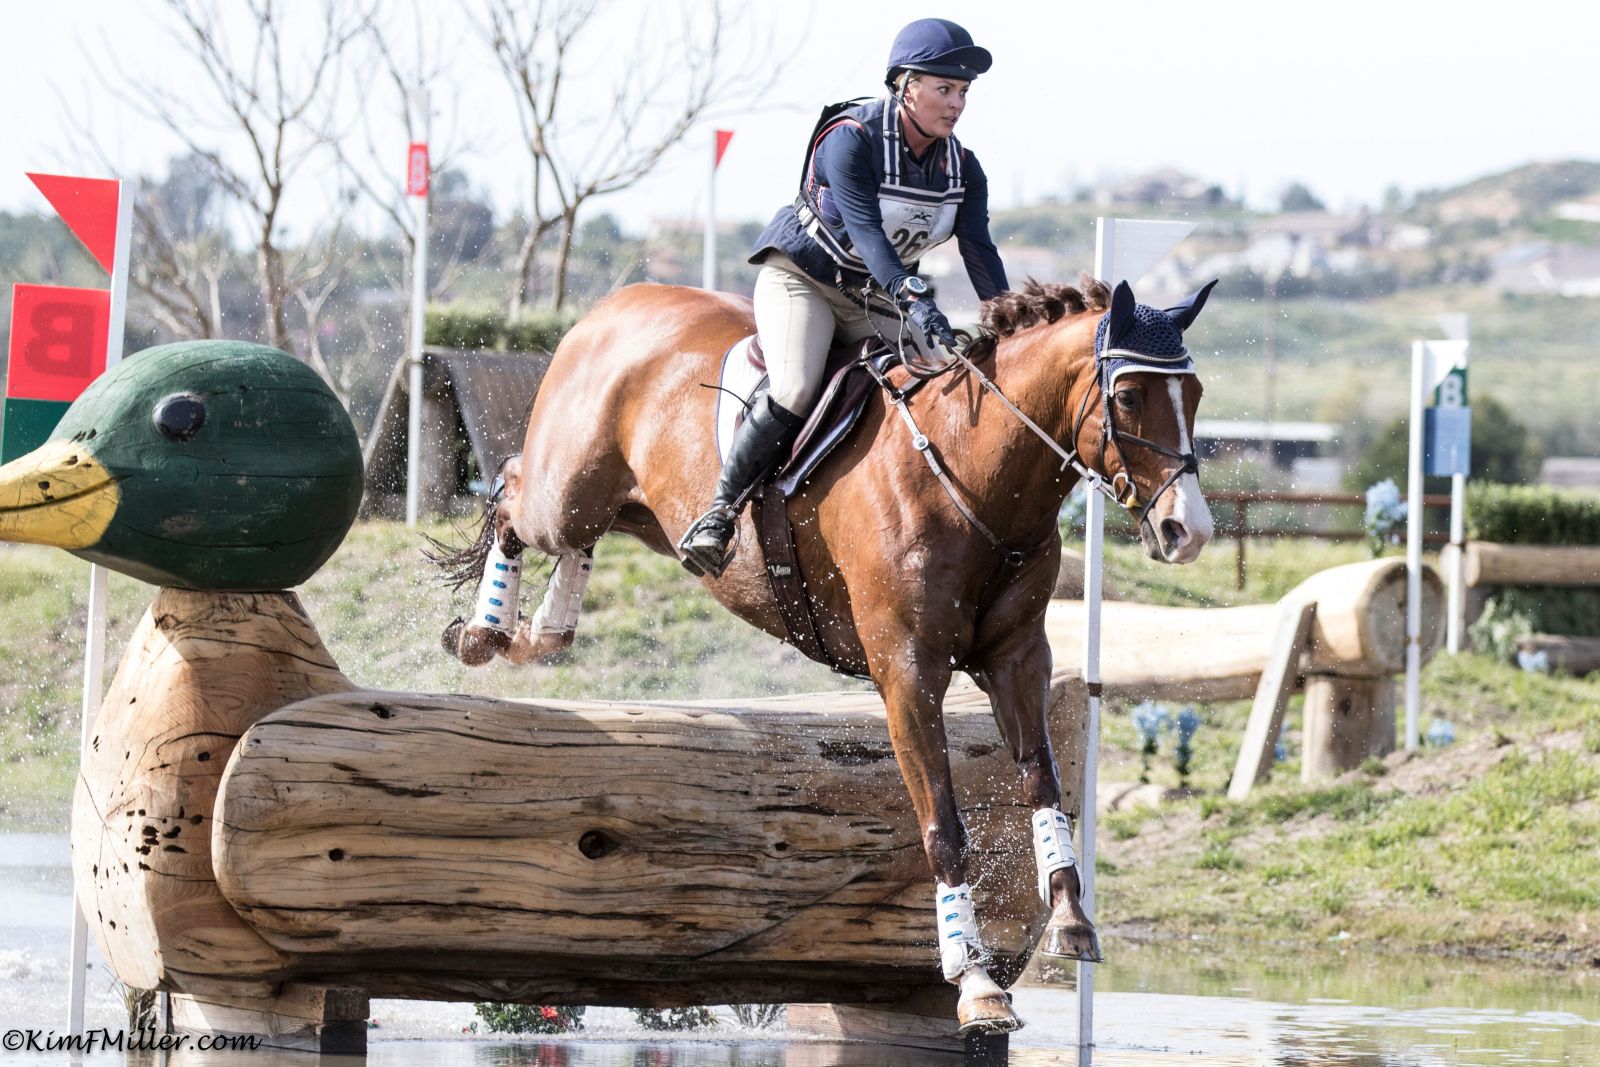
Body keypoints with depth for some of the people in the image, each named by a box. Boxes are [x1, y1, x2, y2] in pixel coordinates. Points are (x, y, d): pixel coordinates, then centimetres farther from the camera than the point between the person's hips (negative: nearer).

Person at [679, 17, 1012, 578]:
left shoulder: (963, 169, -4)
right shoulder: (850, 139, -23)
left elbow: (980, 252, -11)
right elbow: (866, 230, -34)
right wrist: (916, 302, -48)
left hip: (875, 300, 6)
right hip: (801, 275, -6)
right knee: (796, 390, -29)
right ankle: (719, 511, -19)